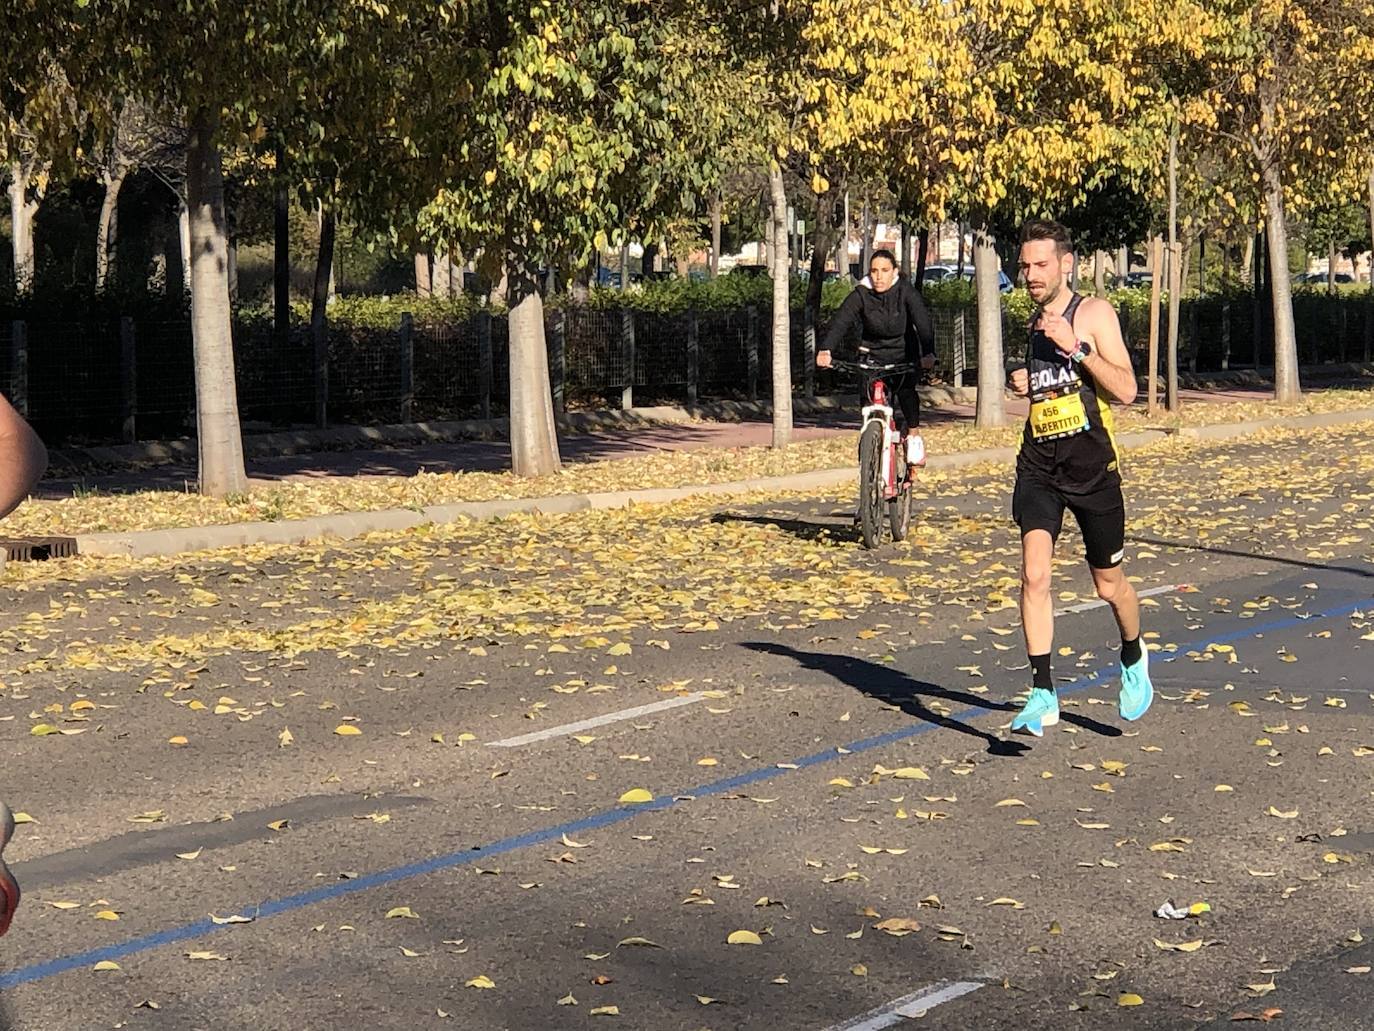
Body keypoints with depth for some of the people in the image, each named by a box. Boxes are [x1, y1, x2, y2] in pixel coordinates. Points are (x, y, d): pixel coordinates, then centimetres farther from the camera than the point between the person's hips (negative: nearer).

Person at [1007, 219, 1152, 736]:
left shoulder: (1094, 313, -5)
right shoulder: (1034, 322, 13)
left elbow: (1126, 390, -15)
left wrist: (1076, 346, -24)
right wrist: (1022, 383, 8)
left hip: (1092, 465, -4)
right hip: (1038, 464, 4)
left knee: (1109, 585, 10)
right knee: (1034, 575, -16)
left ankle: (1133, 659, 40)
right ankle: (1042, 694, -13)